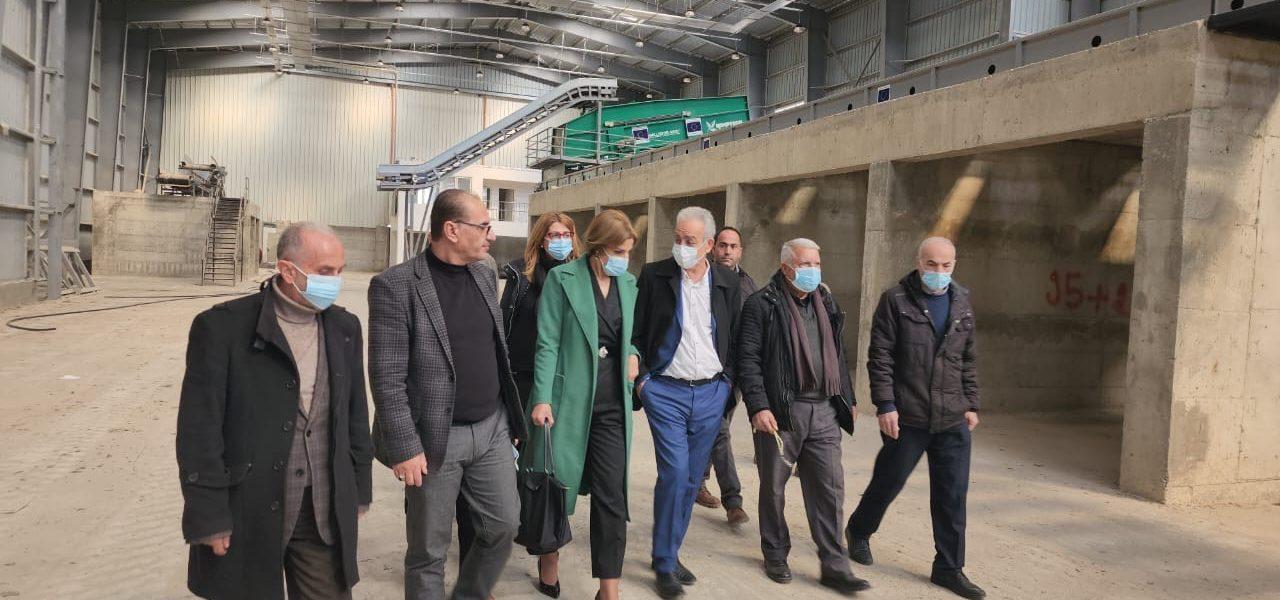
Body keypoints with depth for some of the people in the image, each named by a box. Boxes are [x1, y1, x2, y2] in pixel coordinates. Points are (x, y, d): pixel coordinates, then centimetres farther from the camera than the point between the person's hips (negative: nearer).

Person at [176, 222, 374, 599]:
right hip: (247, 514, -4)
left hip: (326, 512, 4)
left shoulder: (344, 327, 5)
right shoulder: (223, 327, -11)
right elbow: (199, 431, -10)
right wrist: (209, 518, -11)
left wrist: (359, 491, 13)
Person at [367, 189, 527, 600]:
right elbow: (387, 377, -16)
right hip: (436, 439, -6)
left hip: (492, 429, 6)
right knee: (429, 550, 8)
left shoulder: (484, 275, 7)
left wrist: (512, 416, 14)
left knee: (504, 525, 15)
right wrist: (404, 446, -17)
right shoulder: (396, 285, -15)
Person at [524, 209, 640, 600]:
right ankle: (549, 560, 36)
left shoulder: (628, 283, 10)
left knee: (612, 497, 1)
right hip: (569, 400, -3)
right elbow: (548, 343, -8)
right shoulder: (562, 278, -5)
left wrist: (633, 354, 2)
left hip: (612, 405, 4)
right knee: (557, 486, 12)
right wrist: (542, 398, -14)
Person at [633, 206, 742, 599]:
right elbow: (636, 331, 0)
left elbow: (736, 338, 10)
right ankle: (665, 565, 3)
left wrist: (728, 382, 4)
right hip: (666, 391, -3)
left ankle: (669, 553, 24)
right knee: (674, 473, -11)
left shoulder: (728, 283, 4)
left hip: (711, 393, 3)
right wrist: (641, 378, -5)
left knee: (692, 478, 9)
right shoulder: (654, 276, -3)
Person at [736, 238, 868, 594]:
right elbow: (748, 359, -10)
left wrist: (848, 399, 19)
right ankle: (776, 555, 25)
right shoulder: (762, 305, -5)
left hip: (824, 412, 5)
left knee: (829, 489, 4)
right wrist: (758, 406, -18)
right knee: (774, 487, 8)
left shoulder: (826, 303, 15)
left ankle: (834, 566, 11)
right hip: (780, 411, -5)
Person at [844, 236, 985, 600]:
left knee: (953, 495, 6)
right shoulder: (896, 300, -6)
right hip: (906, 418, -4)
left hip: (953, 420, 4)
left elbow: (968, 359, 16)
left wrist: (971, 404, 12)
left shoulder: (961, 303, 10)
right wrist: (885, 405, -14)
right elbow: (879, 357, -9)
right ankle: (858, 532, 37)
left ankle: (949, 568, 19)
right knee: (888, 482, 11)